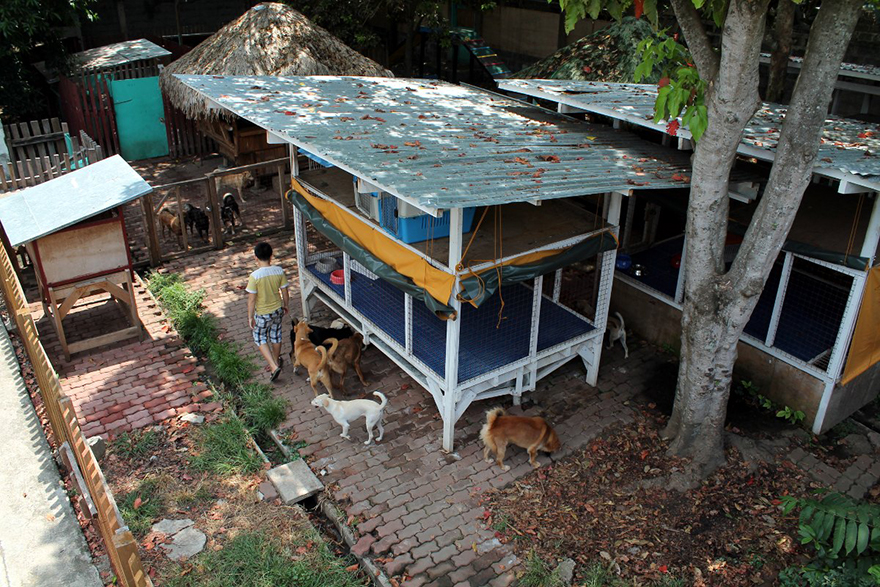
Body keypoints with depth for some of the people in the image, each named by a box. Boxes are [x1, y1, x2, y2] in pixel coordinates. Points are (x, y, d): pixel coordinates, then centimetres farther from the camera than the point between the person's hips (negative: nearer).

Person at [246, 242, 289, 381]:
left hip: (262, 314, -4)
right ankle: (277, 361, 45)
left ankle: (274, 366, 7)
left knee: (260, 338, 17)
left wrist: (250, 317, -8)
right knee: (276, 335, 25)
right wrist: (286, 305, 15)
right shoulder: (279, 271, -13)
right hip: (277, 310, 4)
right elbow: (285, 292, -3)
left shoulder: (255, 276, -26)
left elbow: (251, 299, -20)